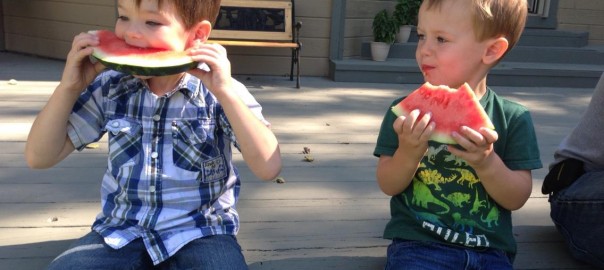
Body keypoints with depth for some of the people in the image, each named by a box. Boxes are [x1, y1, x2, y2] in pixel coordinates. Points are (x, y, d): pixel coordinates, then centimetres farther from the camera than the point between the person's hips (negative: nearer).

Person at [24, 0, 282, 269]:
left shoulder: (220, 93, -10)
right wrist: (69, 87, -9)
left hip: (200, 234, -2)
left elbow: (268, 167, -21)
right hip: (121, 232, 3)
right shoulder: (109, 90, 0)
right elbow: (39, 157, 3)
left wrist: (225, 91, -28)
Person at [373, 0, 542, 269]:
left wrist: (487, 162, -20)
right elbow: (388, 186, -1)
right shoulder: (406, 110, -2)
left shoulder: (513, 118, -2)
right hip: (418, 245, -1)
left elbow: (516, 199, -2)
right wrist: (408, 154, -21)